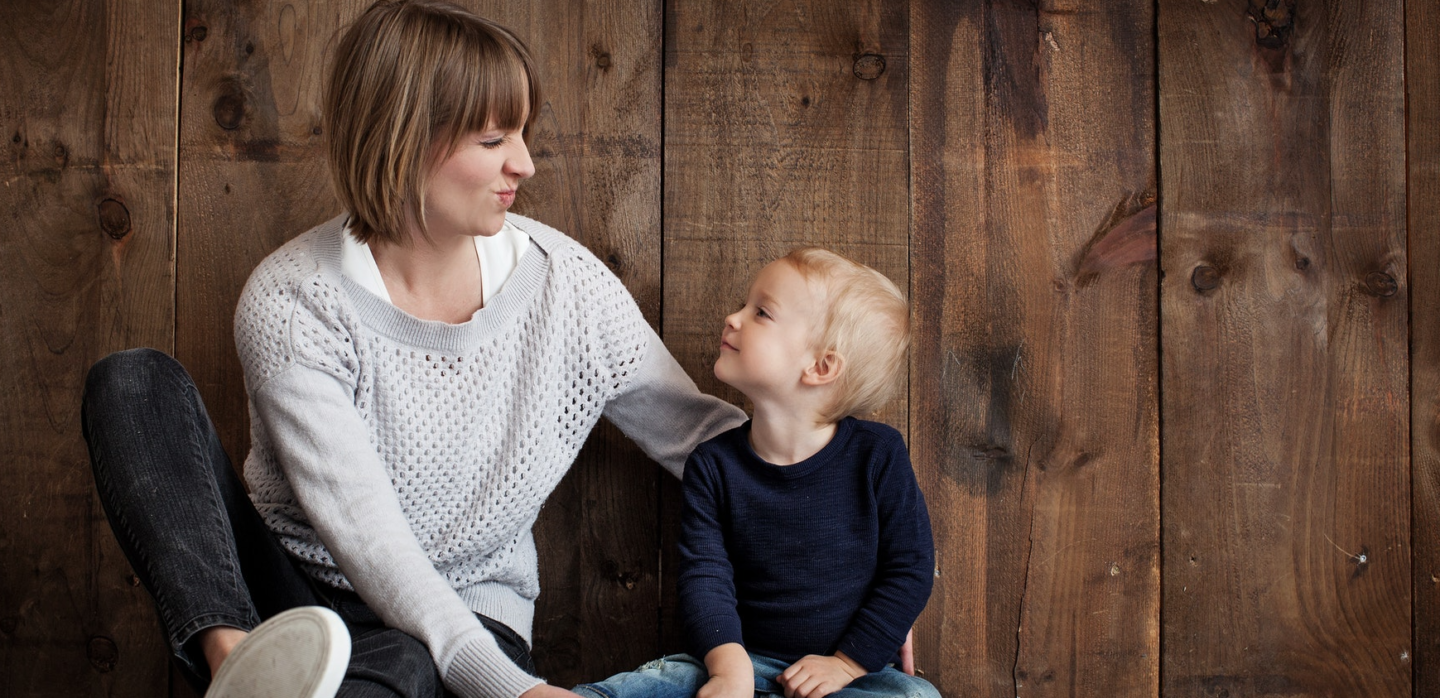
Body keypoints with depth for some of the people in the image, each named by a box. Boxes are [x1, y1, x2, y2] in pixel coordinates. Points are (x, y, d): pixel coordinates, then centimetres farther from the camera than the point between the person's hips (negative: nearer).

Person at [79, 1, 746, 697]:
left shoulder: (566, 281, -6)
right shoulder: (291, 300, -15)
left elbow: (695, 434, 6)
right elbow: (360, 528, -25)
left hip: (465, 615, 0)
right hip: (286, 591, 1)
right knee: (134, 381, -22)